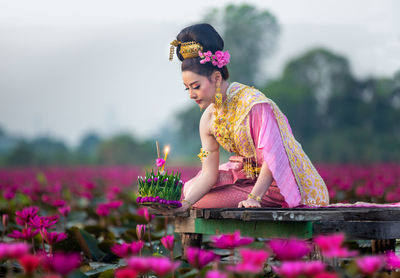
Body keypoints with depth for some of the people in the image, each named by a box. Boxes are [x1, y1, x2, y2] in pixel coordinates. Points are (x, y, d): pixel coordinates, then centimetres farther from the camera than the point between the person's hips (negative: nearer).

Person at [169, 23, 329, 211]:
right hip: (249, 175, 8)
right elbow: (208, 174, -3)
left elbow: (271, 156, -26)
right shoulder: (209, 119, 0)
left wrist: (254, 198, -32)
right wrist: (185, 203, -19)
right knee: (189, 190, 5)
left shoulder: (254, 104, -24)